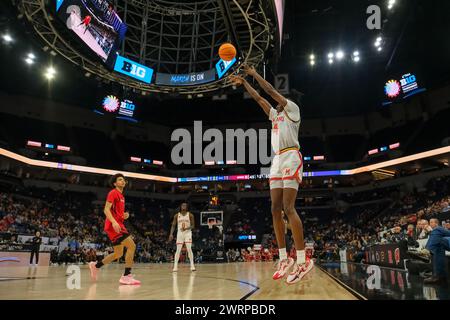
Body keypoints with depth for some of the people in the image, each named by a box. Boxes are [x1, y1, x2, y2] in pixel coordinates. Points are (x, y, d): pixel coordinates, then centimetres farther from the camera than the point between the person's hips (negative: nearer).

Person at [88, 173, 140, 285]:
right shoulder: (113, 193, -5)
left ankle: (95, 266, 28)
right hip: (113, 225, -10)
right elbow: (106, 209, -16)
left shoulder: (121, 196, 22)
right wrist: (114, 222, -29)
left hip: (118, 225, 10)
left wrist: (124, 216, 9)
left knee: (118, 254, 14)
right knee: (132, 246, -17)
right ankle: (127, 276, -15)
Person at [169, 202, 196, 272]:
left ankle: (192, 265, -4)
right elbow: (173, 225, 6)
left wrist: (186, 228, -20)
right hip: (180, 233, 2)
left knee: (189, 249, -10)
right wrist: (171, 234, -6)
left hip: (188, 233, -1)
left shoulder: (190, 215, -2)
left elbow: (193, 225, -2)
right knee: (178, 250, 0)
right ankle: (175, 266, 5)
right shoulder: (176, 215, 3)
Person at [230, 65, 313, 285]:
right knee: (276, 209, 0)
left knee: (288, 208, -19)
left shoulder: (292, 109, 7)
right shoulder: (276, 115, 27)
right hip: (277, 161, 8)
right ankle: (284, 259, 3)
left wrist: (254, 73, 10)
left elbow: (271, 90, 2)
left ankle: (303, 260, -18)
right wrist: (243, 82, 30)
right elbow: (258, 98, 30)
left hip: (291, 158, -8)